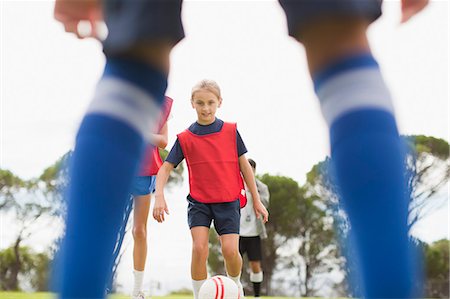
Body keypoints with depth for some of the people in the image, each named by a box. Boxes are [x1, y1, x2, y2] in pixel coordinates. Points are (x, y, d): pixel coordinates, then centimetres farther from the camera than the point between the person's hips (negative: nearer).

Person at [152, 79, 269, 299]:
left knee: (230, 249, -12)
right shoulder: (185, 138, -1)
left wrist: (256, 200, 7)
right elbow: (166, 167, 0)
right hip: (198, 201, 0)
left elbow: (244, 166, 6)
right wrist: (159, 196, -17)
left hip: (228, 200, 0)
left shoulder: (231, 131, 0)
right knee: (199, 248, -17)